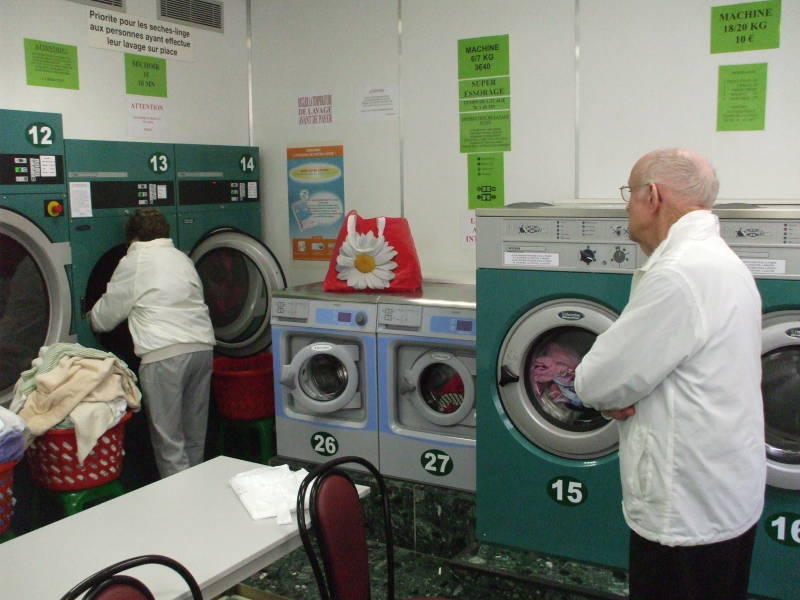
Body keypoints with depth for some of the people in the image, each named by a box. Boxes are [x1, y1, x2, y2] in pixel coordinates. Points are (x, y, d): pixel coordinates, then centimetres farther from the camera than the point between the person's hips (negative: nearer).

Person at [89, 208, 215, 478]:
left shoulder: (133, 262, 2)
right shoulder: (182, 258, 20)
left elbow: (104, 318, 7)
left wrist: (90, 316, 32)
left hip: (164, 352, -7)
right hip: (202, 345, 7)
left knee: (168, 437, 1)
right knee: (194, 435, 17)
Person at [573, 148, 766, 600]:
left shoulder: (680, 274, -25)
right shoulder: (722, 262, 9)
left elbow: (597, 383, -22)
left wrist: (606, 396, 0)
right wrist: (614, 395, -6)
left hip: (688, 512, -10)